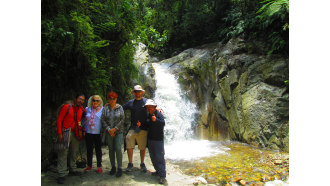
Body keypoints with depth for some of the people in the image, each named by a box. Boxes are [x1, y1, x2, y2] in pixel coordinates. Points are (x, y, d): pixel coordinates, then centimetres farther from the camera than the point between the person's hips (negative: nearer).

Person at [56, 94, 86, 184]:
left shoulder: (82, 109, 6)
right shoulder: (67, 107, -8)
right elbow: (59, 120, -8)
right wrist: (60, 133, -14)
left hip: (75, 134, 6)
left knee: (74, 153, 15)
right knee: (63, 154, -5)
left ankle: (72, 170, 30)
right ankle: (61, 175, 1)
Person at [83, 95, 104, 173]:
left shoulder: (102, 110, -2)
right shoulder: (87, 109, 7)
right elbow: (85, 119, 20)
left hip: (98, 133, -3)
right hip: (88, 132, 3)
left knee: (98, 149, 6)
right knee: (89, 149, 12)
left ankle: (99, 166, 18)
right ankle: (89, 165, 27)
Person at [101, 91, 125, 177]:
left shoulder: (120, 107, 1)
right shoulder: (105, 108, 4)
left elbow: (122, 119, -3)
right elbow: (103, 120, 1)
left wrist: (115, 128, -10)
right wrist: (108, 129, -9)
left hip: (118, 131, -2)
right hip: (109, 132, 2)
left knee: (118, 148, -9)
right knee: (111, 149, 9)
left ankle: (119, 168, 2)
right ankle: (113, 167, 22)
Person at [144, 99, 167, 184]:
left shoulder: (158, 114, -12)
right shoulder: (148, 115, 10)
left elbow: (163, 123, -25)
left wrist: (156, 120, -41)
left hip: (158, 139, -8)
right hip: (150, 139, 8)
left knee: (159, 157, -8)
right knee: (153, 157, 15)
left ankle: (162, 175, -4)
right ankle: (158, 171, 29)